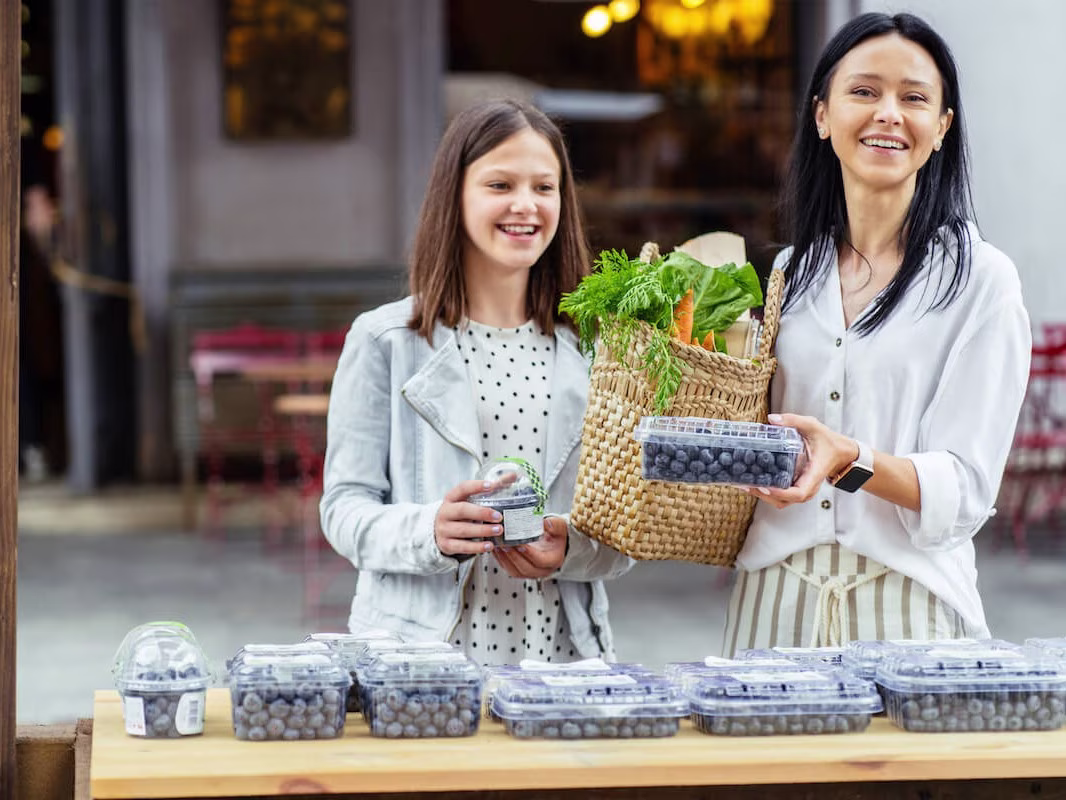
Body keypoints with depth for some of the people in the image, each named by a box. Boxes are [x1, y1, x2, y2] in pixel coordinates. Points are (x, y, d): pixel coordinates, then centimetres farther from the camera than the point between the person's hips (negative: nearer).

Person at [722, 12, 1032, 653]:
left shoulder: (981, 279, -3)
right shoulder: (788, 272, 11)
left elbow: (966, 492, -10)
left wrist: (851, 461, -26)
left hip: (909, 603, -4)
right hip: (774, 596, 4)